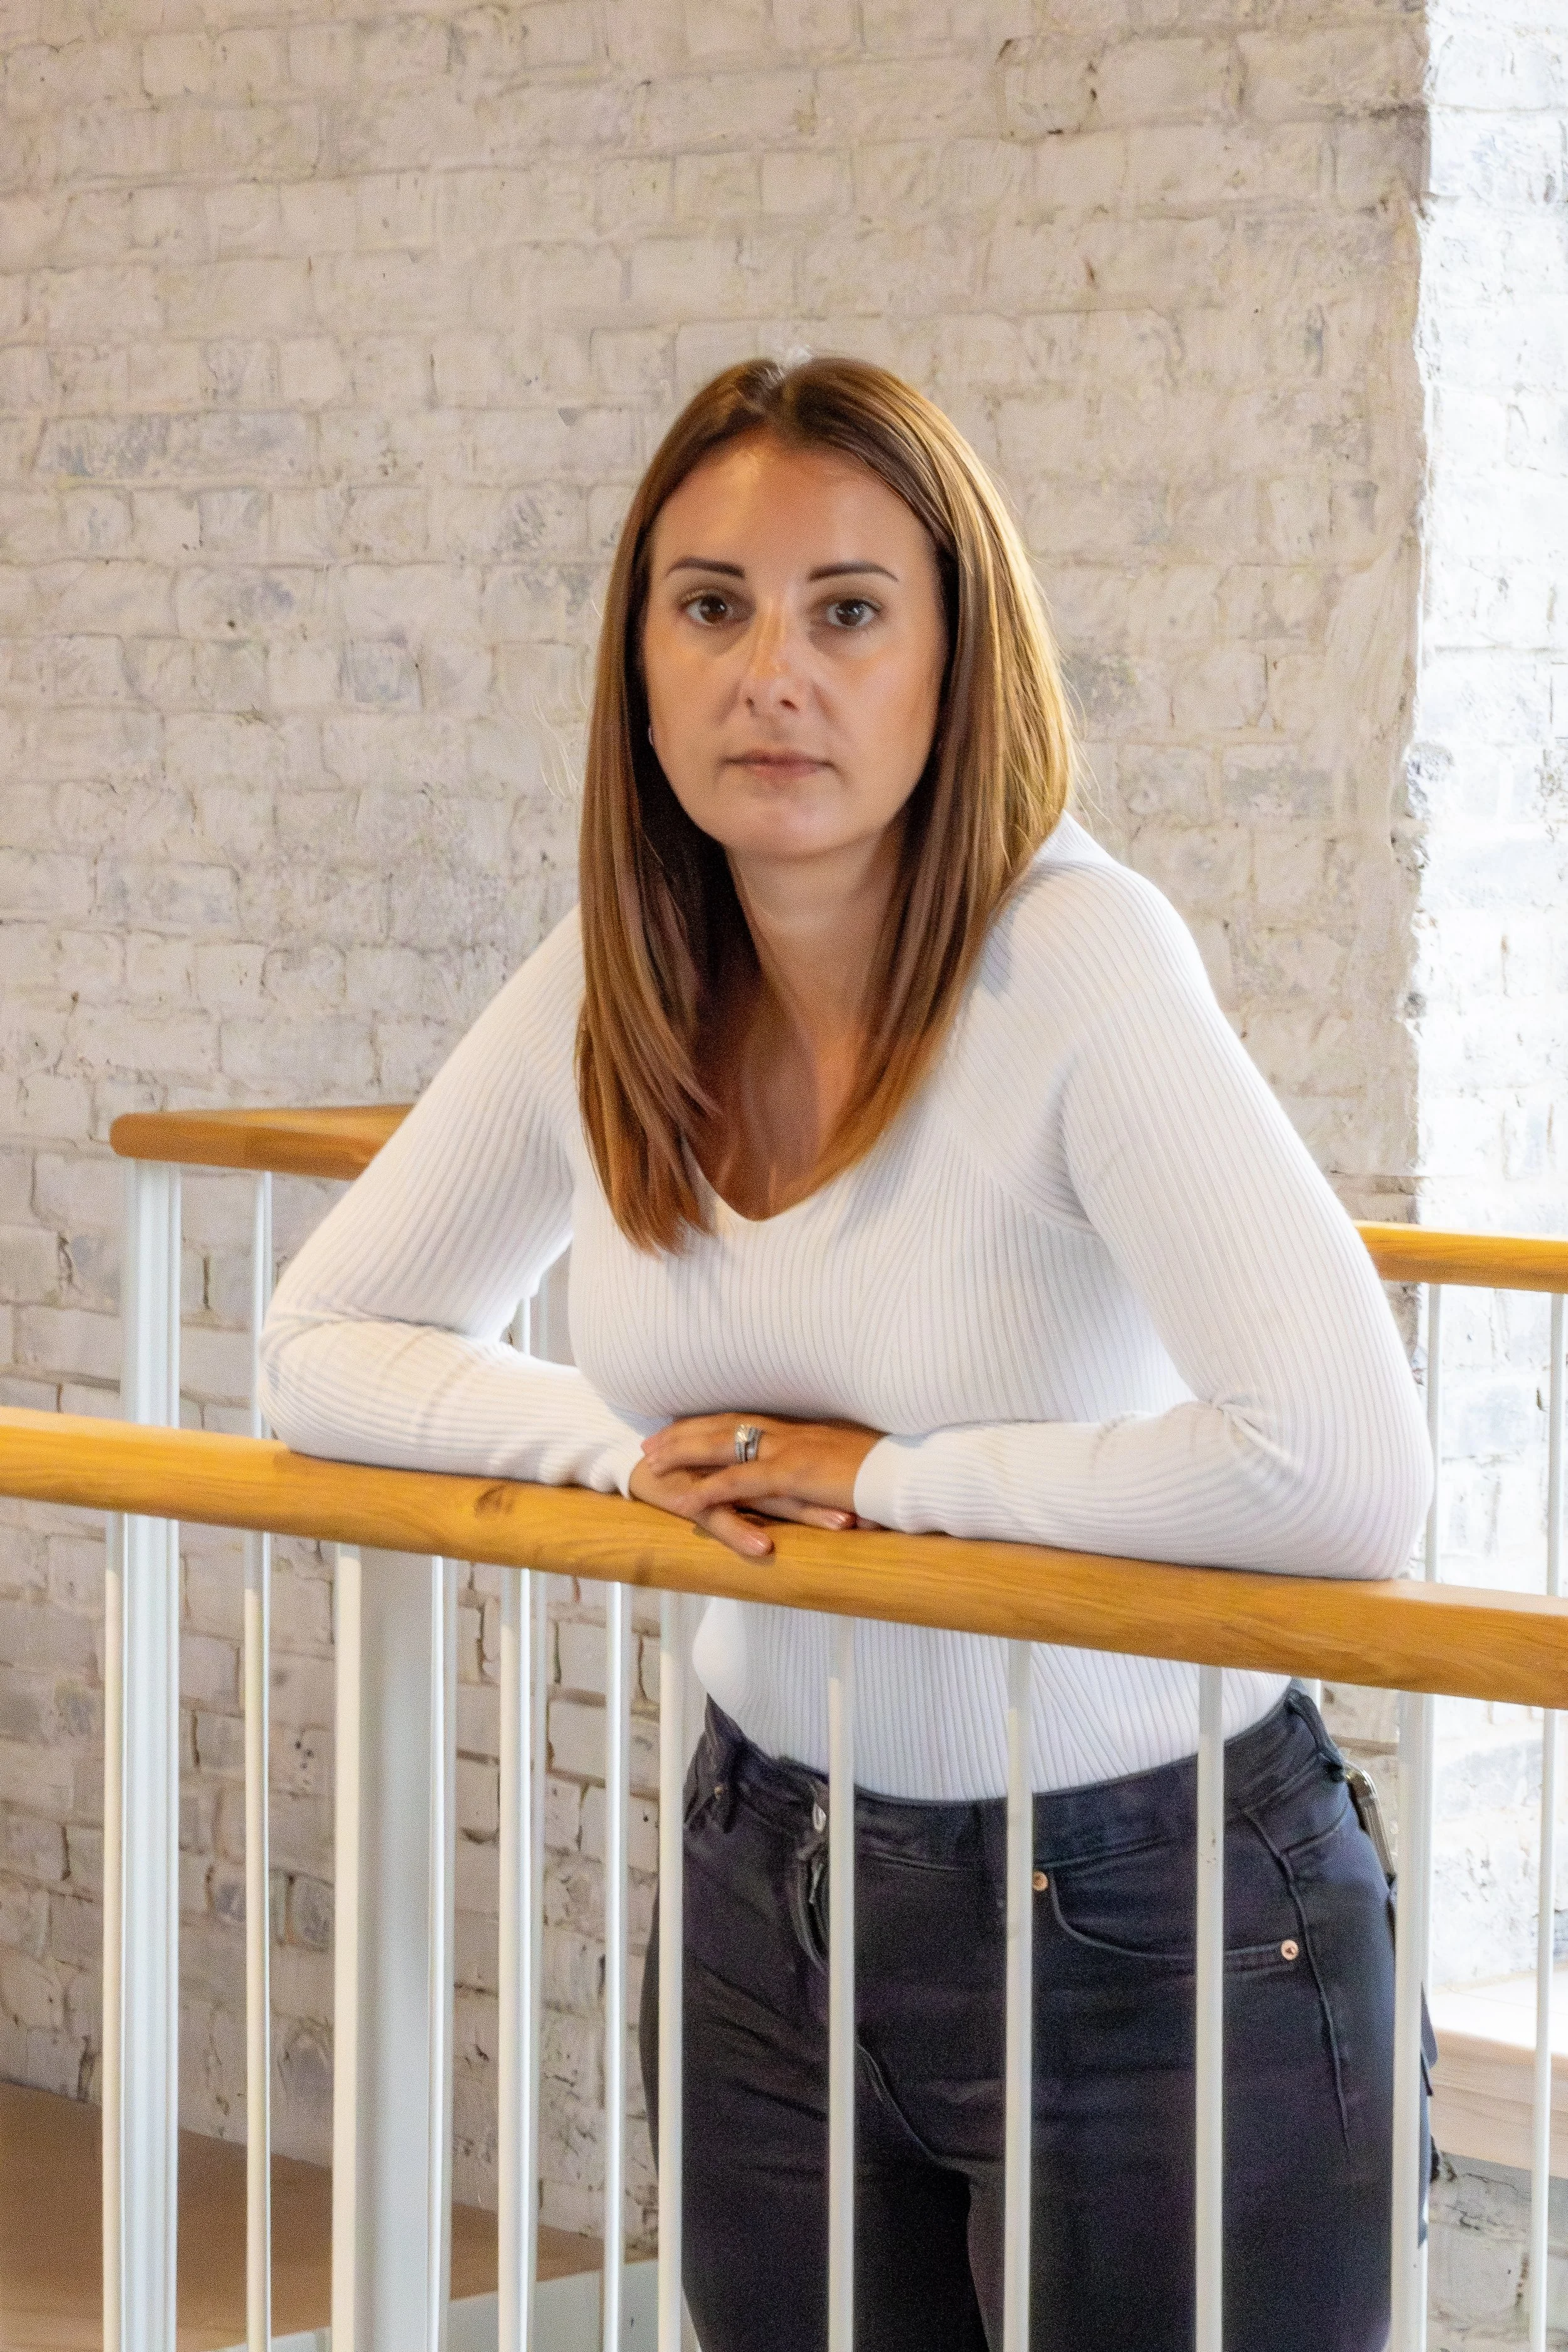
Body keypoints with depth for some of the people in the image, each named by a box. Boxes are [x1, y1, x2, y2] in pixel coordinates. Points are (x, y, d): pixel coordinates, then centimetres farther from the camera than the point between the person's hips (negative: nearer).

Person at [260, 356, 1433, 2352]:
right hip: (778, 1902, 5)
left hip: (1151, 1940, -5)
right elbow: (323, 1355, 7)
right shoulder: (605, 995, -4)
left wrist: (888, 1476, -20)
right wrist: (624, 1441, -11)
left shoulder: (1076, 963, -22)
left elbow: (1343, 1477, -32)